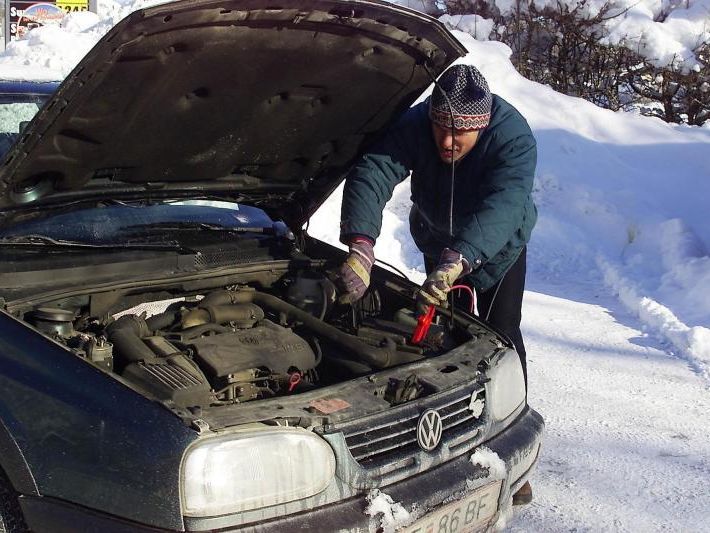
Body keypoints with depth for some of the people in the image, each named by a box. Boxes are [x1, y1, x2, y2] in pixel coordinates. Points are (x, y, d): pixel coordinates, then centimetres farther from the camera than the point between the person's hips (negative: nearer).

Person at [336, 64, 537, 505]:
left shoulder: (513, 138, -36)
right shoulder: (414, 126, -30)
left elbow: (502, 208, -51)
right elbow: (370, 175, -41)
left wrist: (457, 260, -68)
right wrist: (361, 246, -58)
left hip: (500, 244, -2)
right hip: (438, 240, 3)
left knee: (502, 334, -8)